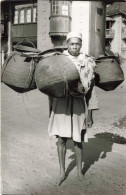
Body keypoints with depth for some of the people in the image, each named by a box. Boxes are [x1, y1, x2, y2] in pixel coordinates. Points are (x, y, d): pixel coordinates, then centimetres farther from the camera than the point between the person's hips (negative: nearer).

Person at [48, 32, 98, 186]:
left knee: (78, 140, 8)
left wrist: (89, 113, -1)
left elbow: (90, 89, 0)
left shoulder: (86, 63, -1)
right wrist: (51, 108, 5)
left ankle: (79, 171, 27)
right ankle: (62, 172, 20)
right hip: (61, 103, 1)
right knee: (61, 139, 4)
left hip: (78, 105, -1)